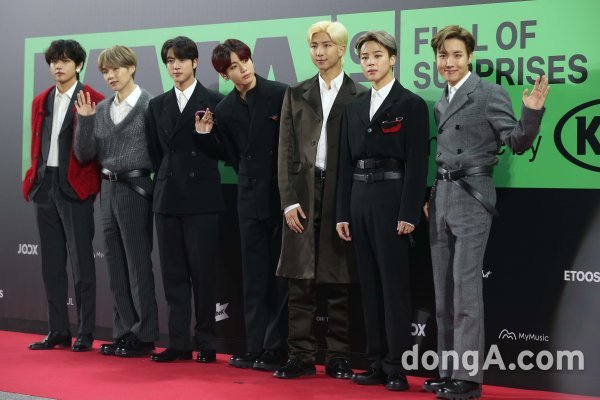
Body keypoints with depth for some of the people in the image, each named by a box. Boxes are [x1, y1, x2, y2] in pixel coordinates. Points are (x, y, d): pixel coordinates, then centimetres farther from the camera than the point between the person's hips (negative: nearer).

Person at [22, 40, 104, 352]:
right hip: (44, 186, 6)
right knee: (51, 262, 9)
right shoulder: (41, 102, 14)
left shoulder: (92, 101, -4)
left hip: (75, 188, -6)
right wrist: (32, 179, 8)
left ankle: (85, 334, 5)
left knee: (81, 261, -2)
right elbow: (36, 146, 17)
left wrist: (93, 183, -10)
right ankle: (58, 332, 16)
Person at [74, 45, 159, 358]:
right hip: (108, 191, 6)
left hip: (135, 191, -6)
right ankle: (123, 333, 18)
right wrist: (84, 120, -5)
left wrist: (116, 164, -7)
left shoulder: (149, 105, -8)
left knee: (138, 265, -1)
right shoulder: (100, 109, 10)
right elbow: (84, 154, 7)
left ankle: (144, 336, 8)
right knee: (116, 266, 10)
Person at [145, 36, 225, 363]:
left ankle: (206, 343, 6)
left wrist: (208, 134, -12)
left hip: (202, 198, -4)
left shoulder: (213, 101, 0)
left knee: (203, 272, -2)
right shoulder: (158, 105, 13)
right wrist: (167, 180, 12)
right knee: (173, 273, 6)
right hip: (167, 198, 4)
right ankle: (178, 343, 11)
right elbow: (155, 152, 17)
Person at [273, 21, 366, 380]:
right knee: (300, 280, 2)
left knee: (340, 281, 3)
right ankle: (301, 356, 8)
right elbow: (286, 151, 7)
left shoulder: (359, 96, 3)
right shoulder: (296, 95, 11)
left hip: (342, 194, -2)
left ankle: (338, 357, 10)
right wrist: (289, 200, -2)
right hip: (304, 193, 2)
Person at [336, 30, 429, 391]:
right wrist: (343, 212, 8)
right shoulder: (355, 107, 14)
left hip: (391, 198, -6)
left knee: (395, 283, -3)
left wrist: (409, 213, -16)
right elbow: (346, 163, 14)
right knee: (370, 284, 8)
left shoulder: (412, 104, -3)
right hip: (360, 200, 6)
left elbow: (417, 163, -9)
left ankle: (397, 367, 1)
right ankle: (377, 363, 13)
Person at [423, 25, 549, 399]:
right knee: (443, 291, 10)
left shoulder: (490, 94, -6)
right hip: (441, 198, 8)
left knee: (466, 288, -9)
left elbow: (517, 142, -11)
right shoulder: (442, 101, 15)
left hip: (471, 198, -8)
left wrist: (533, 112, -28)